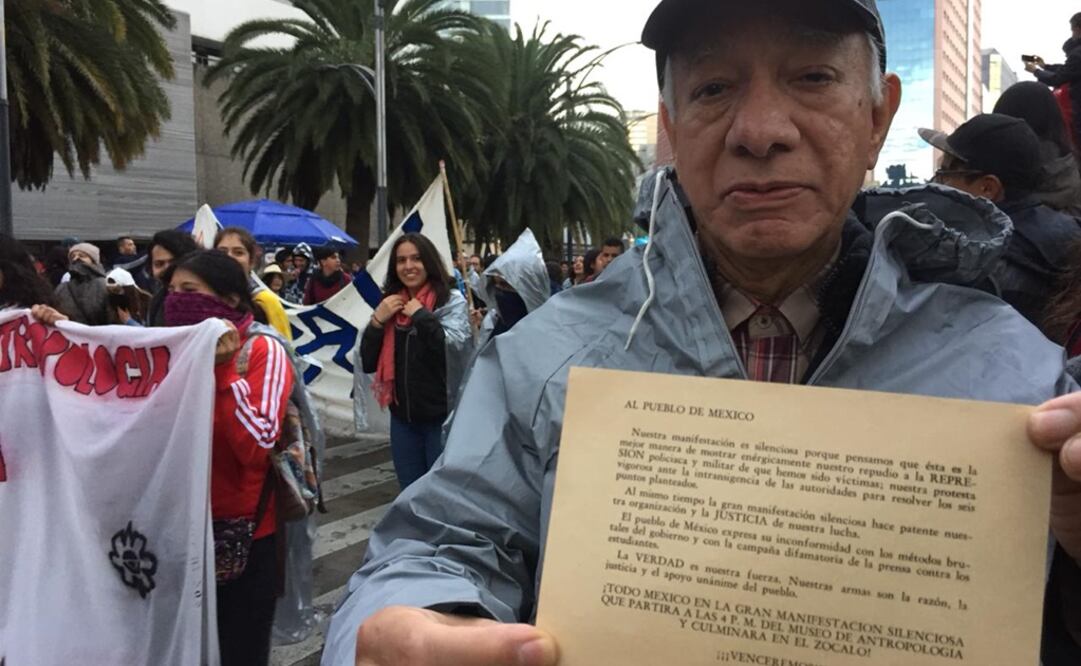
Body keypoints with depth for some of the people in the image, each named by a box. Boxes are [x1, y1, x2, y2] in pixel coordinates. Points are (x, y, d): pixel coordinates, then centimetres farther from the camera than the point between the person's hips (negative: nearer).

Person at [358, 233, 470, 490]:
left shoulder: (451, 301, -8)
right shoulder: (390, 304, 8)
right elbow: (368, 363, 5)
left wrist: (421, 315, -17)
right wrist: (377, 320, -7)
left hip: (442, 415, -5)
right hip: (403, 415, 5)